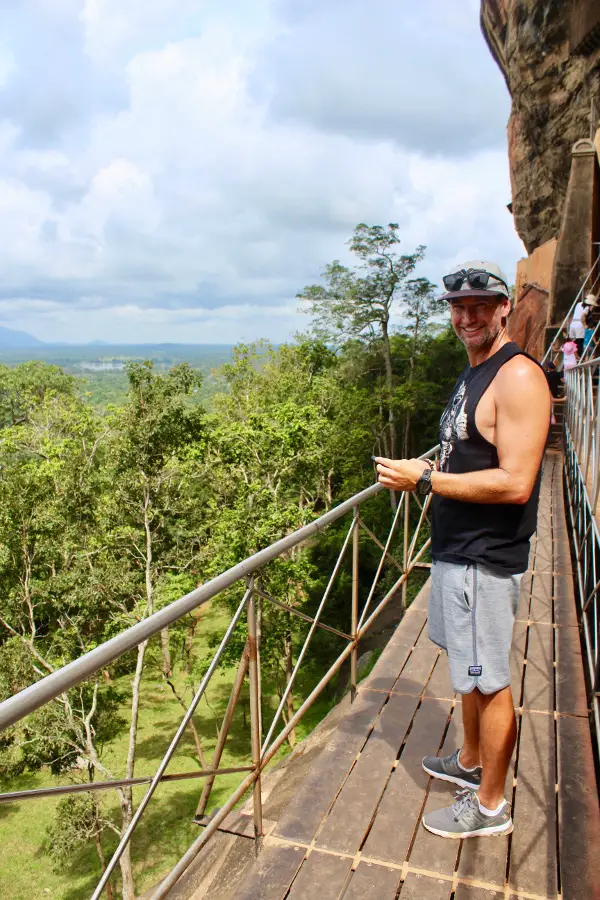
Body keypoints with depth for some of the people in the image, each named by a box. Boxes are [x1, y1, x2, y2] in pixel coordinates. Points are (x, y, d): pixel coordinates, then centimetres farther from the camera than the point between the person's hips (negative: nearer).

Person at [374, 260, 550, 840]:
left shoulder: (518, 376, -18)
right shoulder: (471, 377, 13)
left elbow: (515, 483, -25)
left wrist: (425, 479, -21)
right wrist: (419, 477, 8)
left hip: (486, 559, -10)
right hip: (455, 548, 10)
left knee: (488, 680, 5)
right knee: (468, 668, 23)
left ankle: (490, 805, 24)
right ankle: (470, 762, 43)